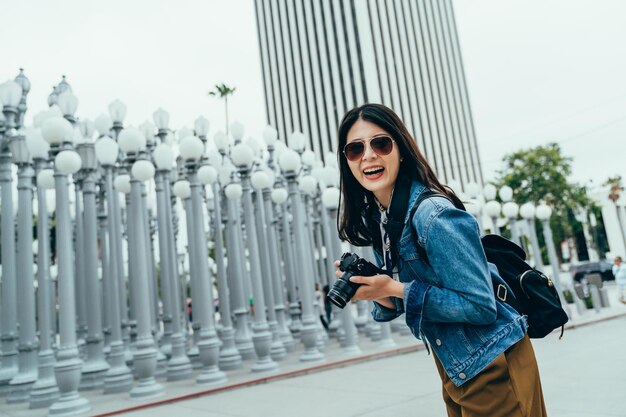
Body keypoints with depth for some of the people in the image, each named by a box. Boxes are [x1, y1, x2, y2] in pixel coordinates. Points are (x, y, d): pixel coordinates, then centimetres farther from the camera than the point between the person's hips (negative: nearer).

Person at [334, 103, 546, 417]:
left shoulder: (432, 214, -25)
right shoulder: (376, 218, 1)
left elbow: (480, 306, -25)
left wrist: (396, 290, -26)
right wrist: (377, 292, -12)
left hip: (491, 365, -8)